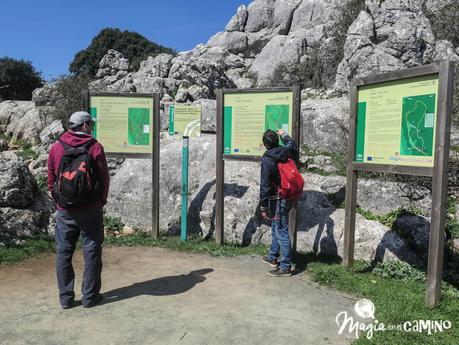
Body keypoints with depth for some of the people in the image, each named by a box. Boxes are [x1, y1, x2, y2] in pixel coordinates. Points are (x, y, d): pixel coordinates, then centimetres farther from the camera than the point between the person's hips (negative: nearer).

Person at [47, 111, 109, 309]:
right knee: (92, 252, 8)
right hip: (91, 210, -2)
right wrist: (101, 202, 8)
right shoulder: (95, 147, -7)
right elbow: (104, 179, -5)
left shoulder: (56, 148, 1)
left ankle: (65, 298, 18)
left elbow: (51, 181, 5)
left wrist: (59, 201, 15)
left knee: (63, 253, 12)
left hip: (64, 211, 3)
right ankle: (90, 296, 15)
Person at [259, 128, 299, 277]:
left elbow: (265, 185, -18)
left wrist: (263, 206, -13)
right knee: (276, 229, 23)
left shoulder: (267, 159, -18)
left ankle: (285, 267, 6)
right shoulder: (287, 153, 1)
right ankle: (273, 257, 38)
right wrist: (284, 135, 45)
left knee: (281, 232, -2)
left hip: (278, 200, -8)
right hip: (288, 198, 8)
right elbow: (292, 144, 28)